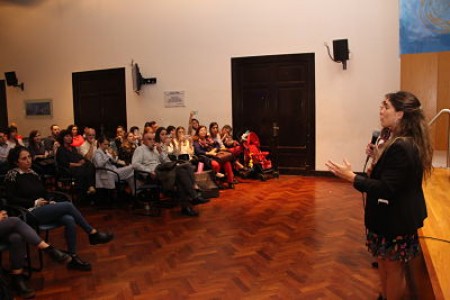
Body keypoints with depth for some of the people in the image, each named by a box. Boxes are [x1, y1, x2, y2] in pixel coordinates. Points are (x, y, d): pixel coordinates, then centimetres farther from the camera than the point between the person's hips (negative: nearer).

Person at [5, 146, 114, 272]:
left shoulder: (32, 173, 13)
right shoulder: (12, 175, -3)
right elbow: (11, 199, -9)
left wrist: (50, 201, -1)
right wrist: (35, 202, -12)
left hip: (44, 209, 6)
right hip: (30, 213, -6)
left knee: (70, 220, -24)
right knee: (68, 205, -24)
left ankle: (73, 258, -18)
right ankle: (93, 234, -16)